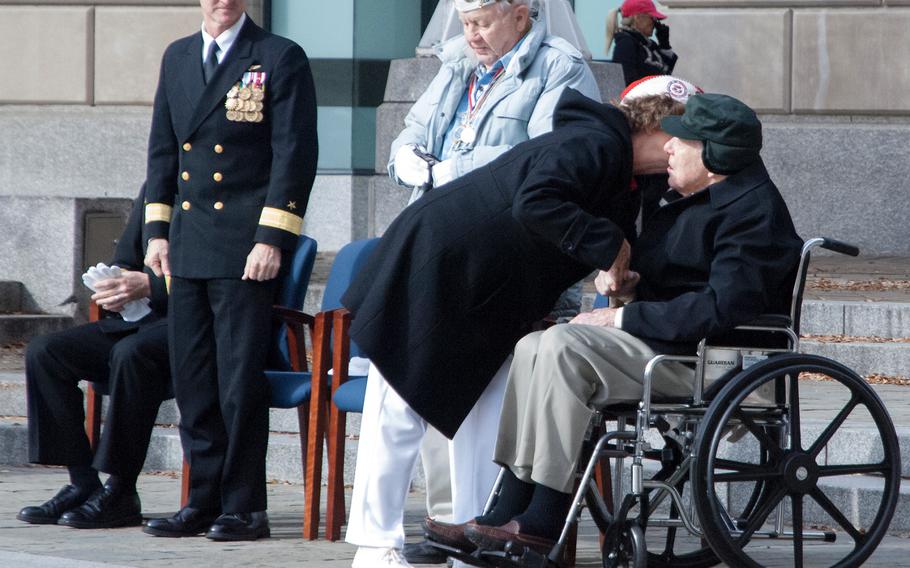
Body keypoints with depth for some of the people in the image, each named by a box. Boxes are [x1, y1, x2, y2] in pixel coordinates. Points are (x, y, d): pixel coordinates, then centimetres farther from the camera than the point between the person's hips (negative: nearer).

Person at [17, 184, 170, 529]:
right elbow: (124, 260, 22)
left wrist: (149, 285, -24)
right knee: (43, 352, -10)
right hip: (138, 319, 8)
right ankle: (82, 482, -10)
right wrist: (115, 284, -2)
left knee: (131, 353, -37)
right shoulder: (152, 188, 17)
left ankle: (120, 490, -26)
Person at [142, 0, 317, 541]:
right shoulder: (177, 58, 15)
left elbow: (295, 155, -7)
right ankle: (205, 501, 13)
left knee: (240, 380, -7)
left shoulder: (282, 59, -3)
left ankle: (244, 507, -1)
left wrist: (272, 239, -13)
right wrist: (158, 230, 12)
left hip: (246, 248, -6)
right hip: (189, 246, 6)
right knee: (192, 380, 7)